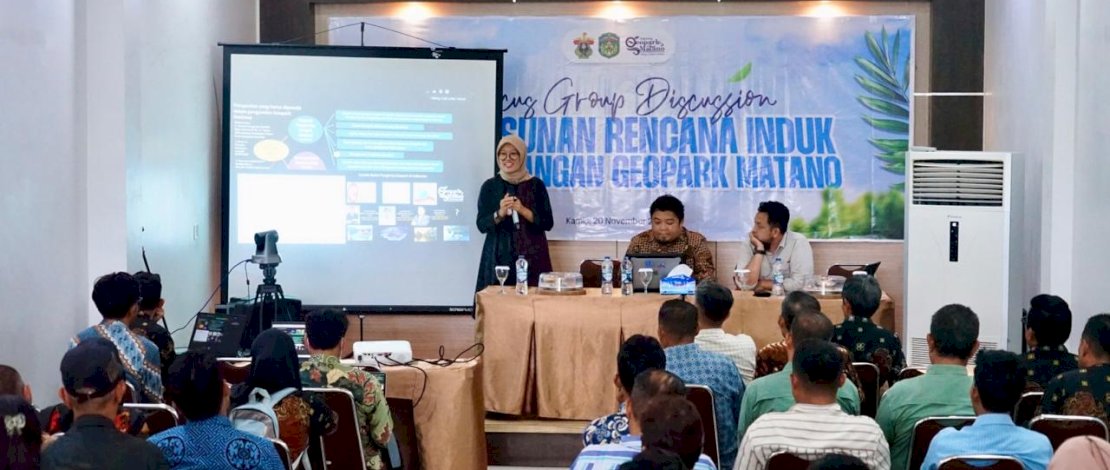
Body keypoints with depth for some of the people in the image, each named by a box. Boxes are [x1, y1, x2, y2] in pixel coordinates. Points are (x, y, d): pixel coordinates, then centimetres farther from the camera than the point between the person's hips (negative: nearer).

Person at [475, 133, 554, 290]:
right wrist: (500, 213, -16)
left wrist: (522, 210, -13)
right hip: (499, 257, 1)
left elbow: (548, 223, 0)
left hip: (532, 257, 0)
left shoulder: (536, 185, 3)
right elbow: (482, 225, 2)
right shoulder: (490, 186, 5)